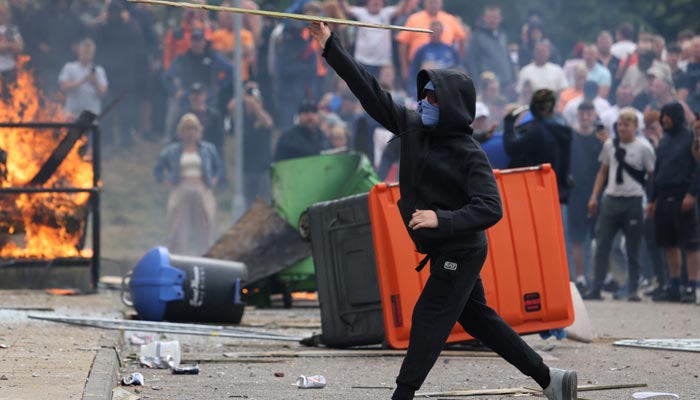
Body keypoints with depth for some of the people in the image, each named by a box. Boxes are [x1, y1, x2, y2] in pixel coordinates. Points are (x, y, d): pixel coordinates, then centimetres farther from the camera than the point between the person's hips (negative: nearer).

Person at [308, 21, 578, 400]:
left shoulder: (469, 154, -19)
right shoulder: (412, 126, 1)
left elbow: (490, 209, -26)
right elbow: (370, 92, 0)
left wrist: (441, 219, -36)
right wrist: (330, 45, -5)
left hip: (460, 252, -8)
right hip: (443, 251, 8)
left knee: (428, 319, -8)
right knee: (477, 318, 15)